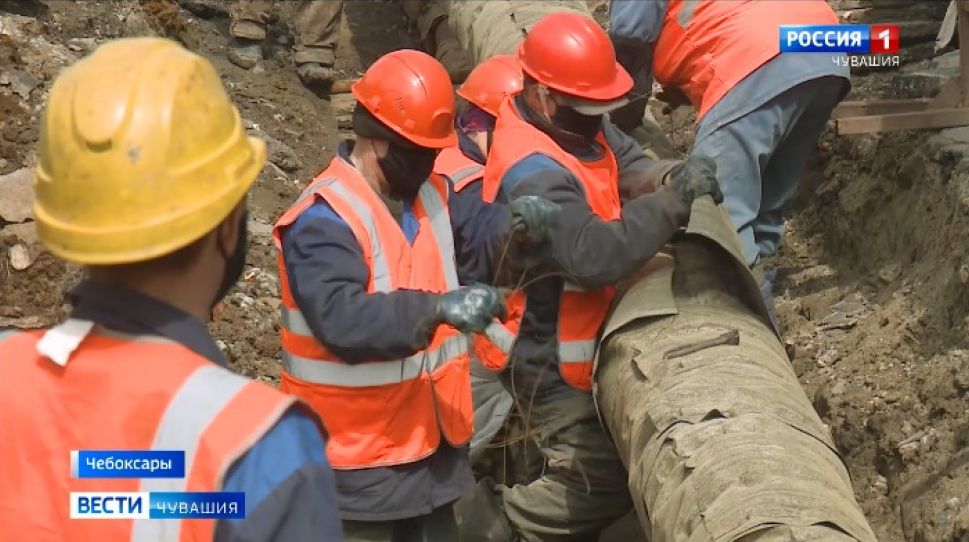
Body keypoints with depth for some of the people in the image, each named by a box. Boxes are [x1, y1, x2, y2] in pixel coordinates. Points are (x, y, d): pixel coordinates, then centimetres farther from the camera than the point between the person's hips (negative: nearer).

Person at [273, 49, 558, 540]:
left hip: (429, 435, 8)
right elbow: (342, 319, -33)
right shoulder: (323, 220, -21)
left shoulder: (430, 192, 5)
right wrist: (439, 307, -40)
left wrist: (519, 224, -16)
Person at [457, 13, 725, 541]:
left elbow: (626, 164, 0)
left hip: (577, 335, 10)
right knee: (603, 484, -3)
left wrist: (669, 176, -22)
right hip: (551, 359, -10)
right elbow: (595, 255, -41)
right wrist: (673, 201, -38)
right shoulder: (533, 174, -32)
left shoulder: (569, 120, -2)